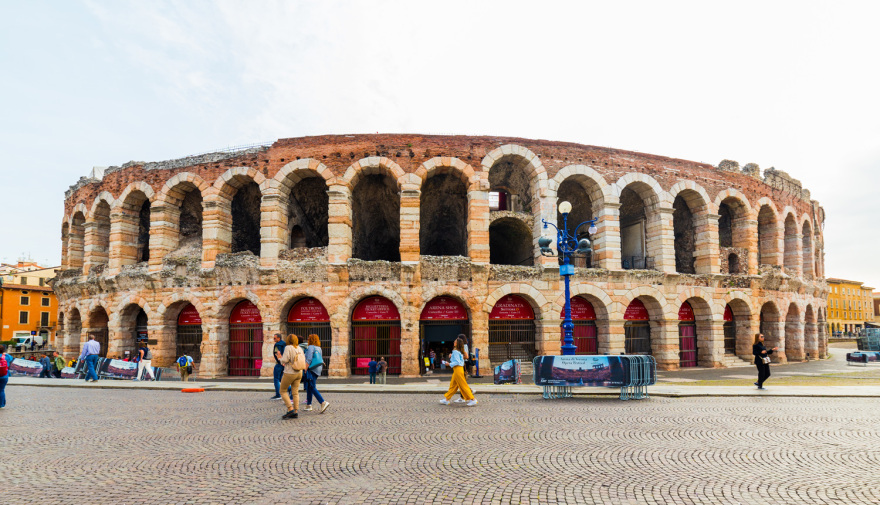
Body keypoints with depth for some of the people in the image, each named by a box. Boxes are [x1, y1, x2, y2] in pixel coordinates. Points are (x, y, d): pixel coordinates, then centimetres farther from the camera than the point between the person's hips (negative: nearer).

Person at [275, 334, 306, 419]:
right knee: (295, 392, 9)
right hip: (299, 373, 6)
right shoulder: (300, 348, 6)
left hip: (290, 373, -6)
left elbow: (285, 360, -19)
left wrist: (280, 358, 3)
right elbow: (303, 360, 9)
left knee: (283, 391, 8)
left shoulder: (288, 348, -12)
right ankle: (295, 412, 9)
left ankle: (290, 409, -3)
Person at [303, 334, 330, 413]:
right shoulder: (319, 348, 15)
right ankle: (308, 405, 22)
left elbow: (309, 360, -17)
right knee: (309, 387, 17)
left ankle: (323, 403, -22)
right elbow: (321, 360, 17)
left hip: (312, 369, -9)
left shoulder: (311, 347, -10)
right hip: (318, 369, 9)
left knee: (312, 388, -10)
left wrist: (305, 370, -16)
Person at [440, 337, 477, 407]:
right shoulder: (460, 351, 11)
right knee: (453, 385, 13)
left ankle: (472, 399, -3)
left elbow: (457, 362, -21)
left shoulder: (455, 351, -16)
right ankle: (446, 399, 20)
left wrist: (450, 364, -13)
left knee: (463, 385, -5)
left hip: (458, 369, -10)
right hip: (456, 370, 10)